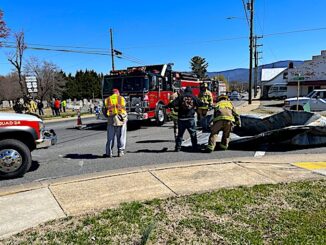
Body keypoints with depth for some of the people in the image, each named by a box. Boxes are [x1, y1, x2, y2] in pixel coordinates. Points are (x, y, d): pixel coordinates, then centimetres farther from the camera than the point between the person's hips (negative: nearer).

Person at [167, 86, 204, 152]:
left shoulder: (180, 97, 2)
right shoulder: (194, 97, 5)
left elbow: (172, 104, -8)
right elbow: (201, 104, 7)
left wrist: (167, 106, 7)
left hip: (181, 119, 0)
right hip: (190, 118, 0)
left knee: (180, 134, 10)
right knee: (193, 134, 10)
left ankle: (178, 148, 10)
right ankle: (194, 148, 11)